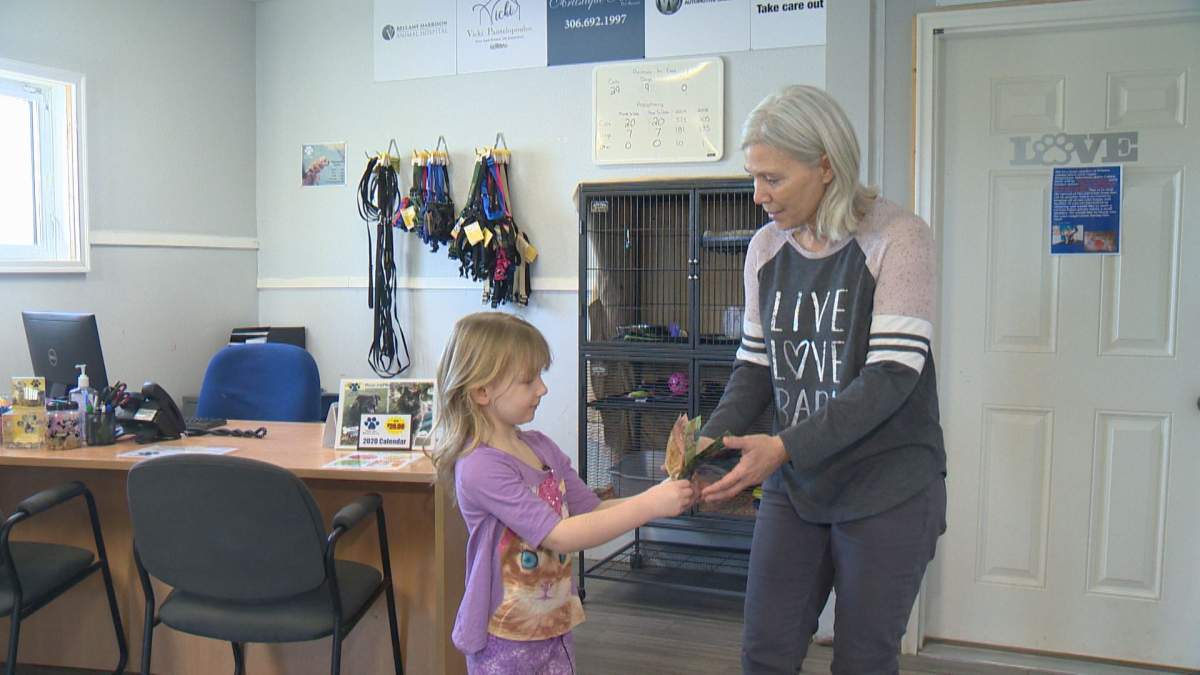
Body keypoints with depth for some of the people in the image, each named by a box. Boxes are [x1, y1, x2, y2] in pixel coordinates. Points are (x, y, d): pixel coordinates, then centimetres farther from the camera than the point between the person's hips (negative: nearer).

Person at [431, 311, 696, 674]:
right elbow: (560, 536, -27)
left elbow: (592, 511, 7)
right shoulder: (480, 467, -22)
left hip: (554, 627, 7)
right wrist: (649, 505, -27)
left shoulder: (541, 447, 1)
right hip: (506, 643, -7)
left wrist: (661, 495, -8)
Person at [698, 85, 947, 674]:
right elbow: (755, 366, 8)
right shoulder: (766, 248, 4)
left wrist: (785, 447, -28)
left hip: (886, 488, -5)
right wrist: (710, 443, -9)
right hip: (794, 485, 5)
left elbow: (892, 375, -20)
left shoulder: (897, 238, -14)